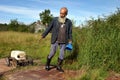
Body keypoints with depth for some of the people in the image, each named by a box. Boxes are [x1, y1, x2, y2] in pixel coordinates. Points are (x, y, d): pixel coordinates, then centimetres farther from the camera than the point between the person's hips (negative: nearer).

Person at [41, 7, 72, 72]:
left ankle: (59, 66, 26)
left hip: (63, 41, 2)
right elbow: (49, 28, 0)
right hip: (55, 40, -2)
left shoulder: (69, 22, 1)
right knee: (52, 53, 5)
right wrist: (43, 35, -2)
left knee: (62, 54, 8)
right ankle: (47, 65, 25)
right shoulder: (55, 20, -4)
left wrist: (70, 41, 7)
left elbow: (70, 32, 7)